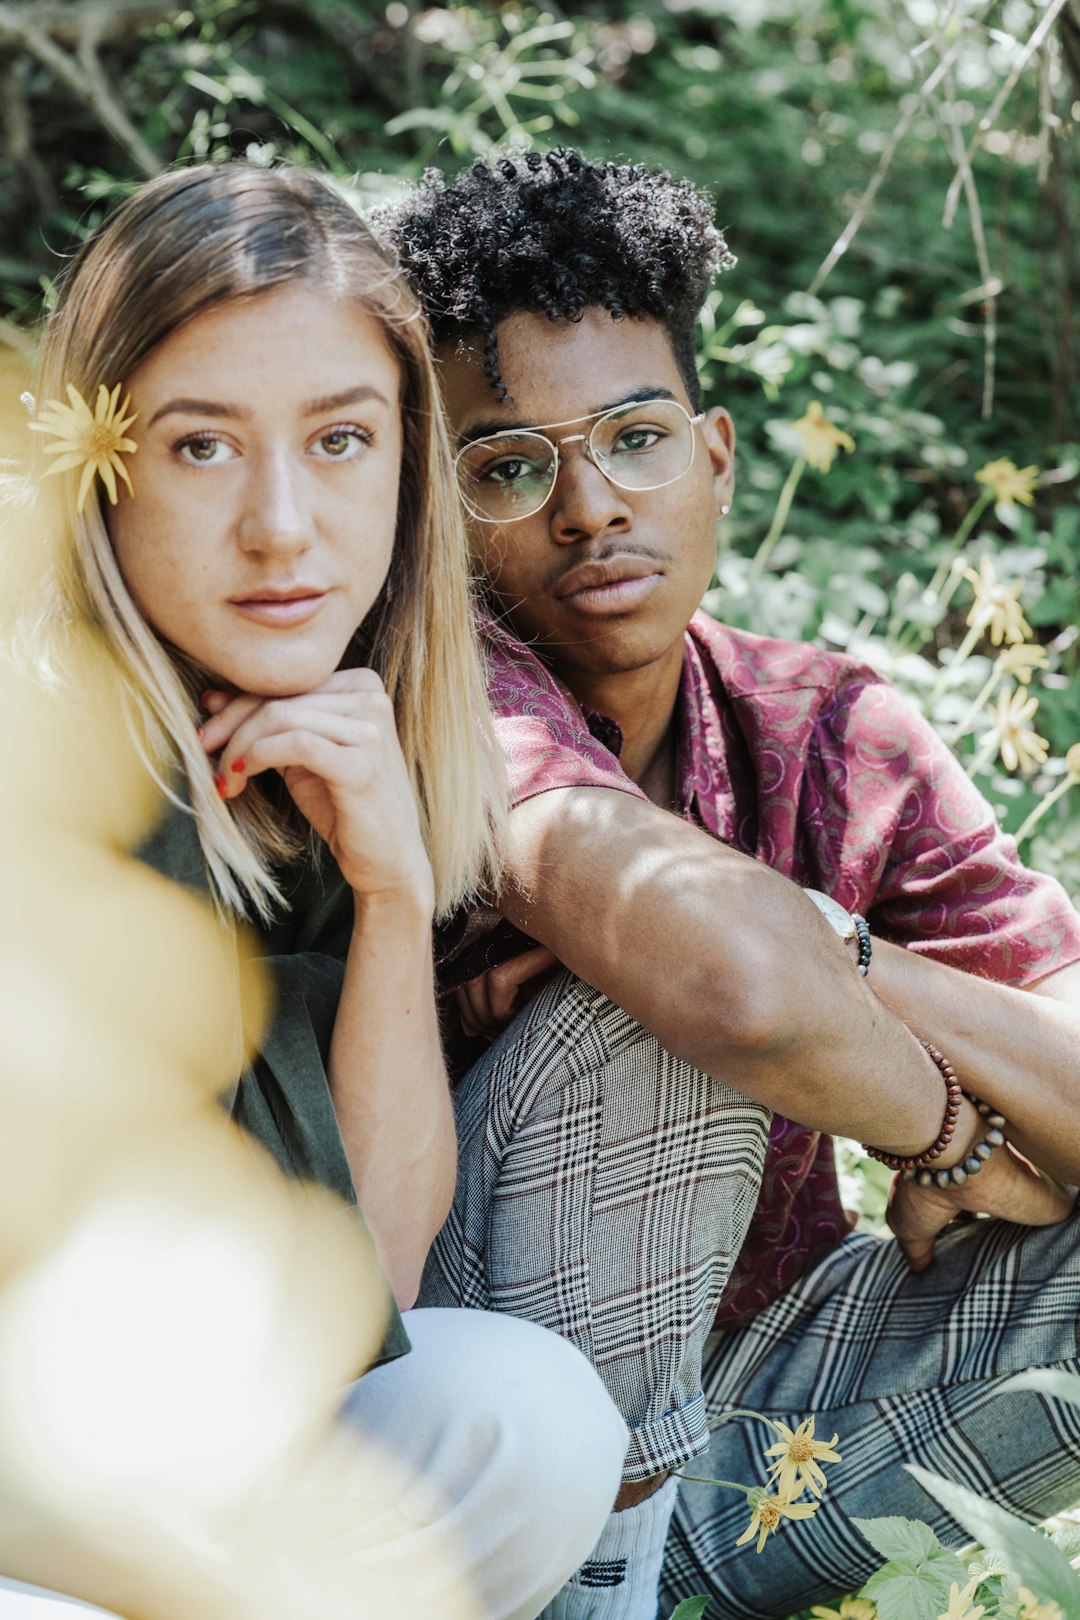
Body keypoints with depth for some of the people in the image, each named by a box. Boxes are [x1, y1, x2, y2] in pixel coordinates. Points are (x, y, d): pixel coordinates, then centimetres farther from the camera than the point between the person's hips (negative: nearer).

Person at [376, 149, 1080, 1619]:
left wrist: (827, 948, -27)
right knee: (656, 1018, -31)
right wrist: (938, 1126, -23)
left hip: (754, 1392, 6)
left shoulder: (832, 738, -4)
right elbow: (734, 979, -43)